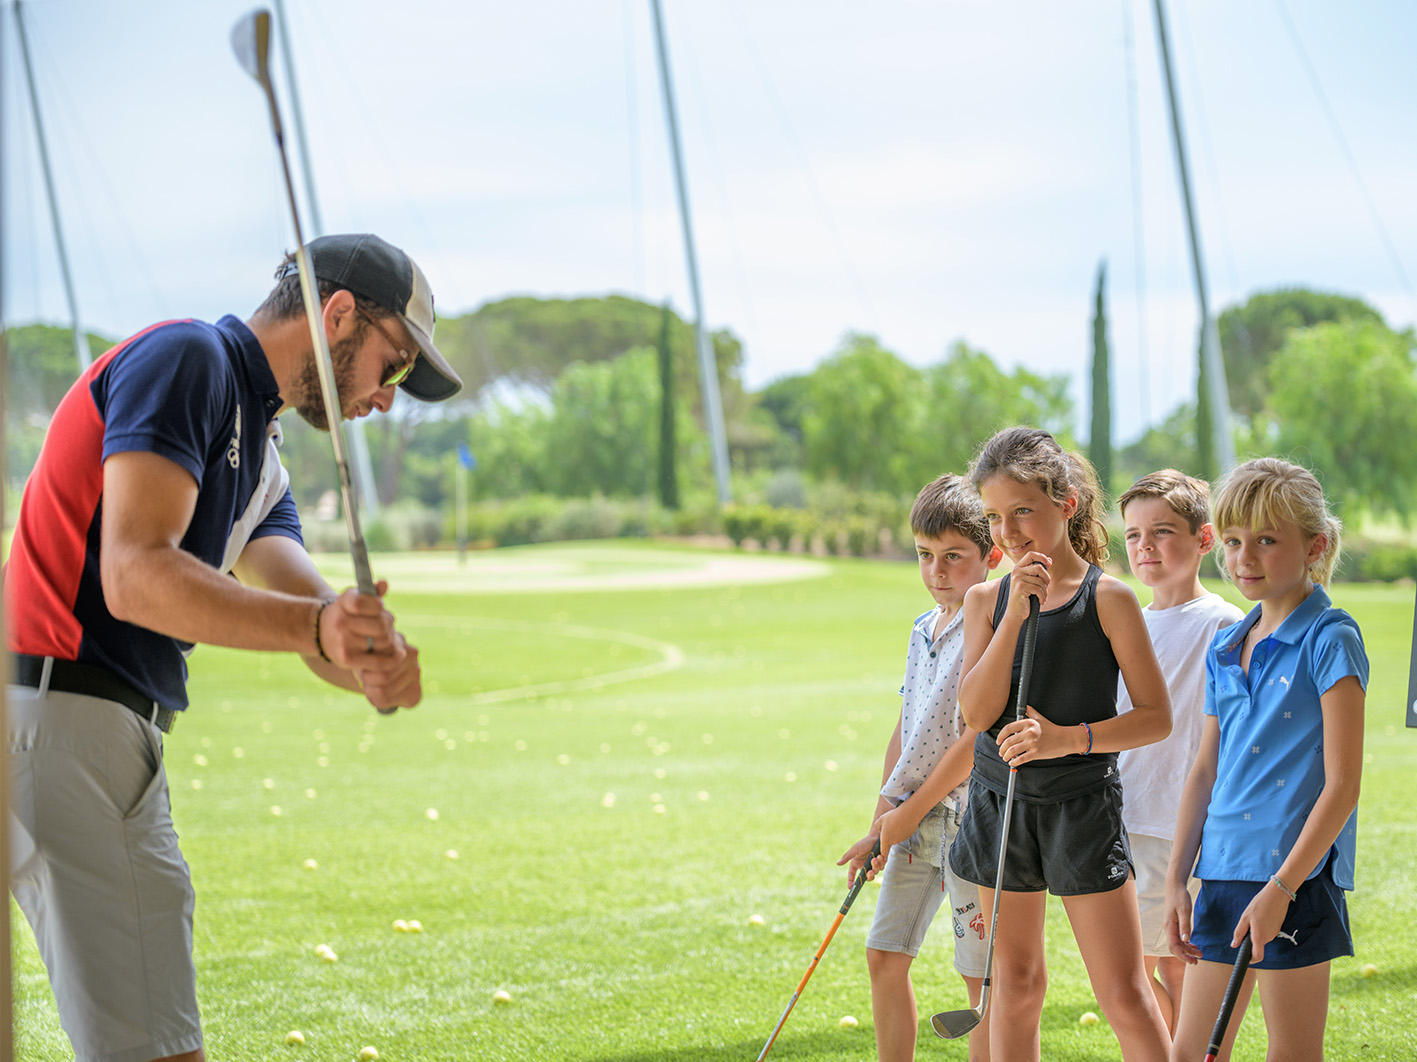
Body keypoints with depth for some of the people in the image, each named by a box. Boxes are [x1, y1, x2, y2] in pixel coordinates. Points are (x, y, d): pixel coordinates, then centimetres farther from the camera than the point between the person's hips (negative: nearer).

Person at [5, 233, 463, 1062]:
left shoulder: (261, 458, 24)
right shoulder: (187, 358, -6)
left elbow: (309, 610, 6)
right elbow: (135, 574, -19)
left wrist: (370, 659, -19)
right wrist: (316, 625, -32)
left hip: (114, 738, 10)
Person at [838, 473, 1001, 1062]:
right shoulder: (923, 630, 13)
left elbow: (977, 737, -17)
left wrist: (911, 811, -12)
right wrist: (880, 824, 14)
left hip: (968, 814, -8)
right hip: (914, 821, 8)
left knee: (980, 973, -2)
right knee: (884, 956, 9)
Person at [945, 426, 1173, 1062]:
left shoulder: (1107, 598, -6)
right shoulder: (986, 600, 5)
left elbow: (1157, 717, -8)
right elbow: (977, 713, -9)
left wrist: (1068, 738, -22)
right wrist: (1015, 612, -15)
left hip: (1082, 803, -4)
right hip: (1000, 800, 4)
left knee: (1124, 996, -4)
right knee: (1015, 985, 12)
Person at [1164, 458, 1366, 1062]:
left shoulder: (1329, 640, -8)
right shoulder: (1225, 649, 14)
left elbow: (1342, 783, -12)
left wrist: (1280, 888, -16)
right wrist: (1176, 880, 12)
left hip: (1297, 875, -7)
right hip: (1223, 874, 7)